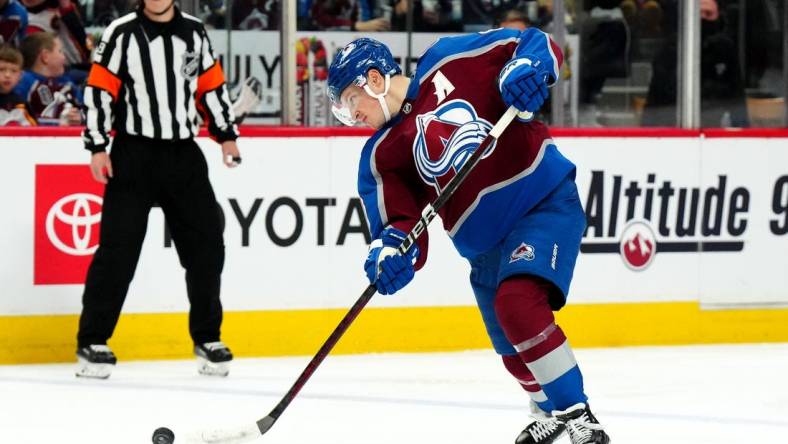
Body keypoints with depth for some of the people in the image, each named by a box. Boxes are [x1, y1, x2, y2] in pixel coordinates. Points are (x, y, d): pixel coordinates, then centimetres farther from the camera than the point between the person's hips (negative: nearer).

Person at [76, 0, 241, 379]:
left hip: (184, 156, 4)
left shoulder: (194, 33, 8)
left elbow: (212, 87, 15)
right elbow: (99, 90, -6)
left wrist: (226, 135, 8)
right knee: (118, 249, -7)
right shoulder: (122, 33, -5)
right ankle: (92, 342, -1)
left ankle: (207, 338, 16)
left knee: (205, 245, 3)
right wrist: (97, 147, -11)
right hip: (133, 155, -4)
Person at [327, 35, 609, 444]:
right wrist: (392, 249, -28)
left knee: (518, 303, -27)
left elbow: (536, 43, -3)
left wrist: (525, 69, -25)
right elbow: (403, 222, -6)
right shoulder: (379, 157, 4)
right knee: (514, 349, 13)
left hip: (546, 203, -6)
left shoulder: (448, 63, -6)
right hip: (485, 248, 6)